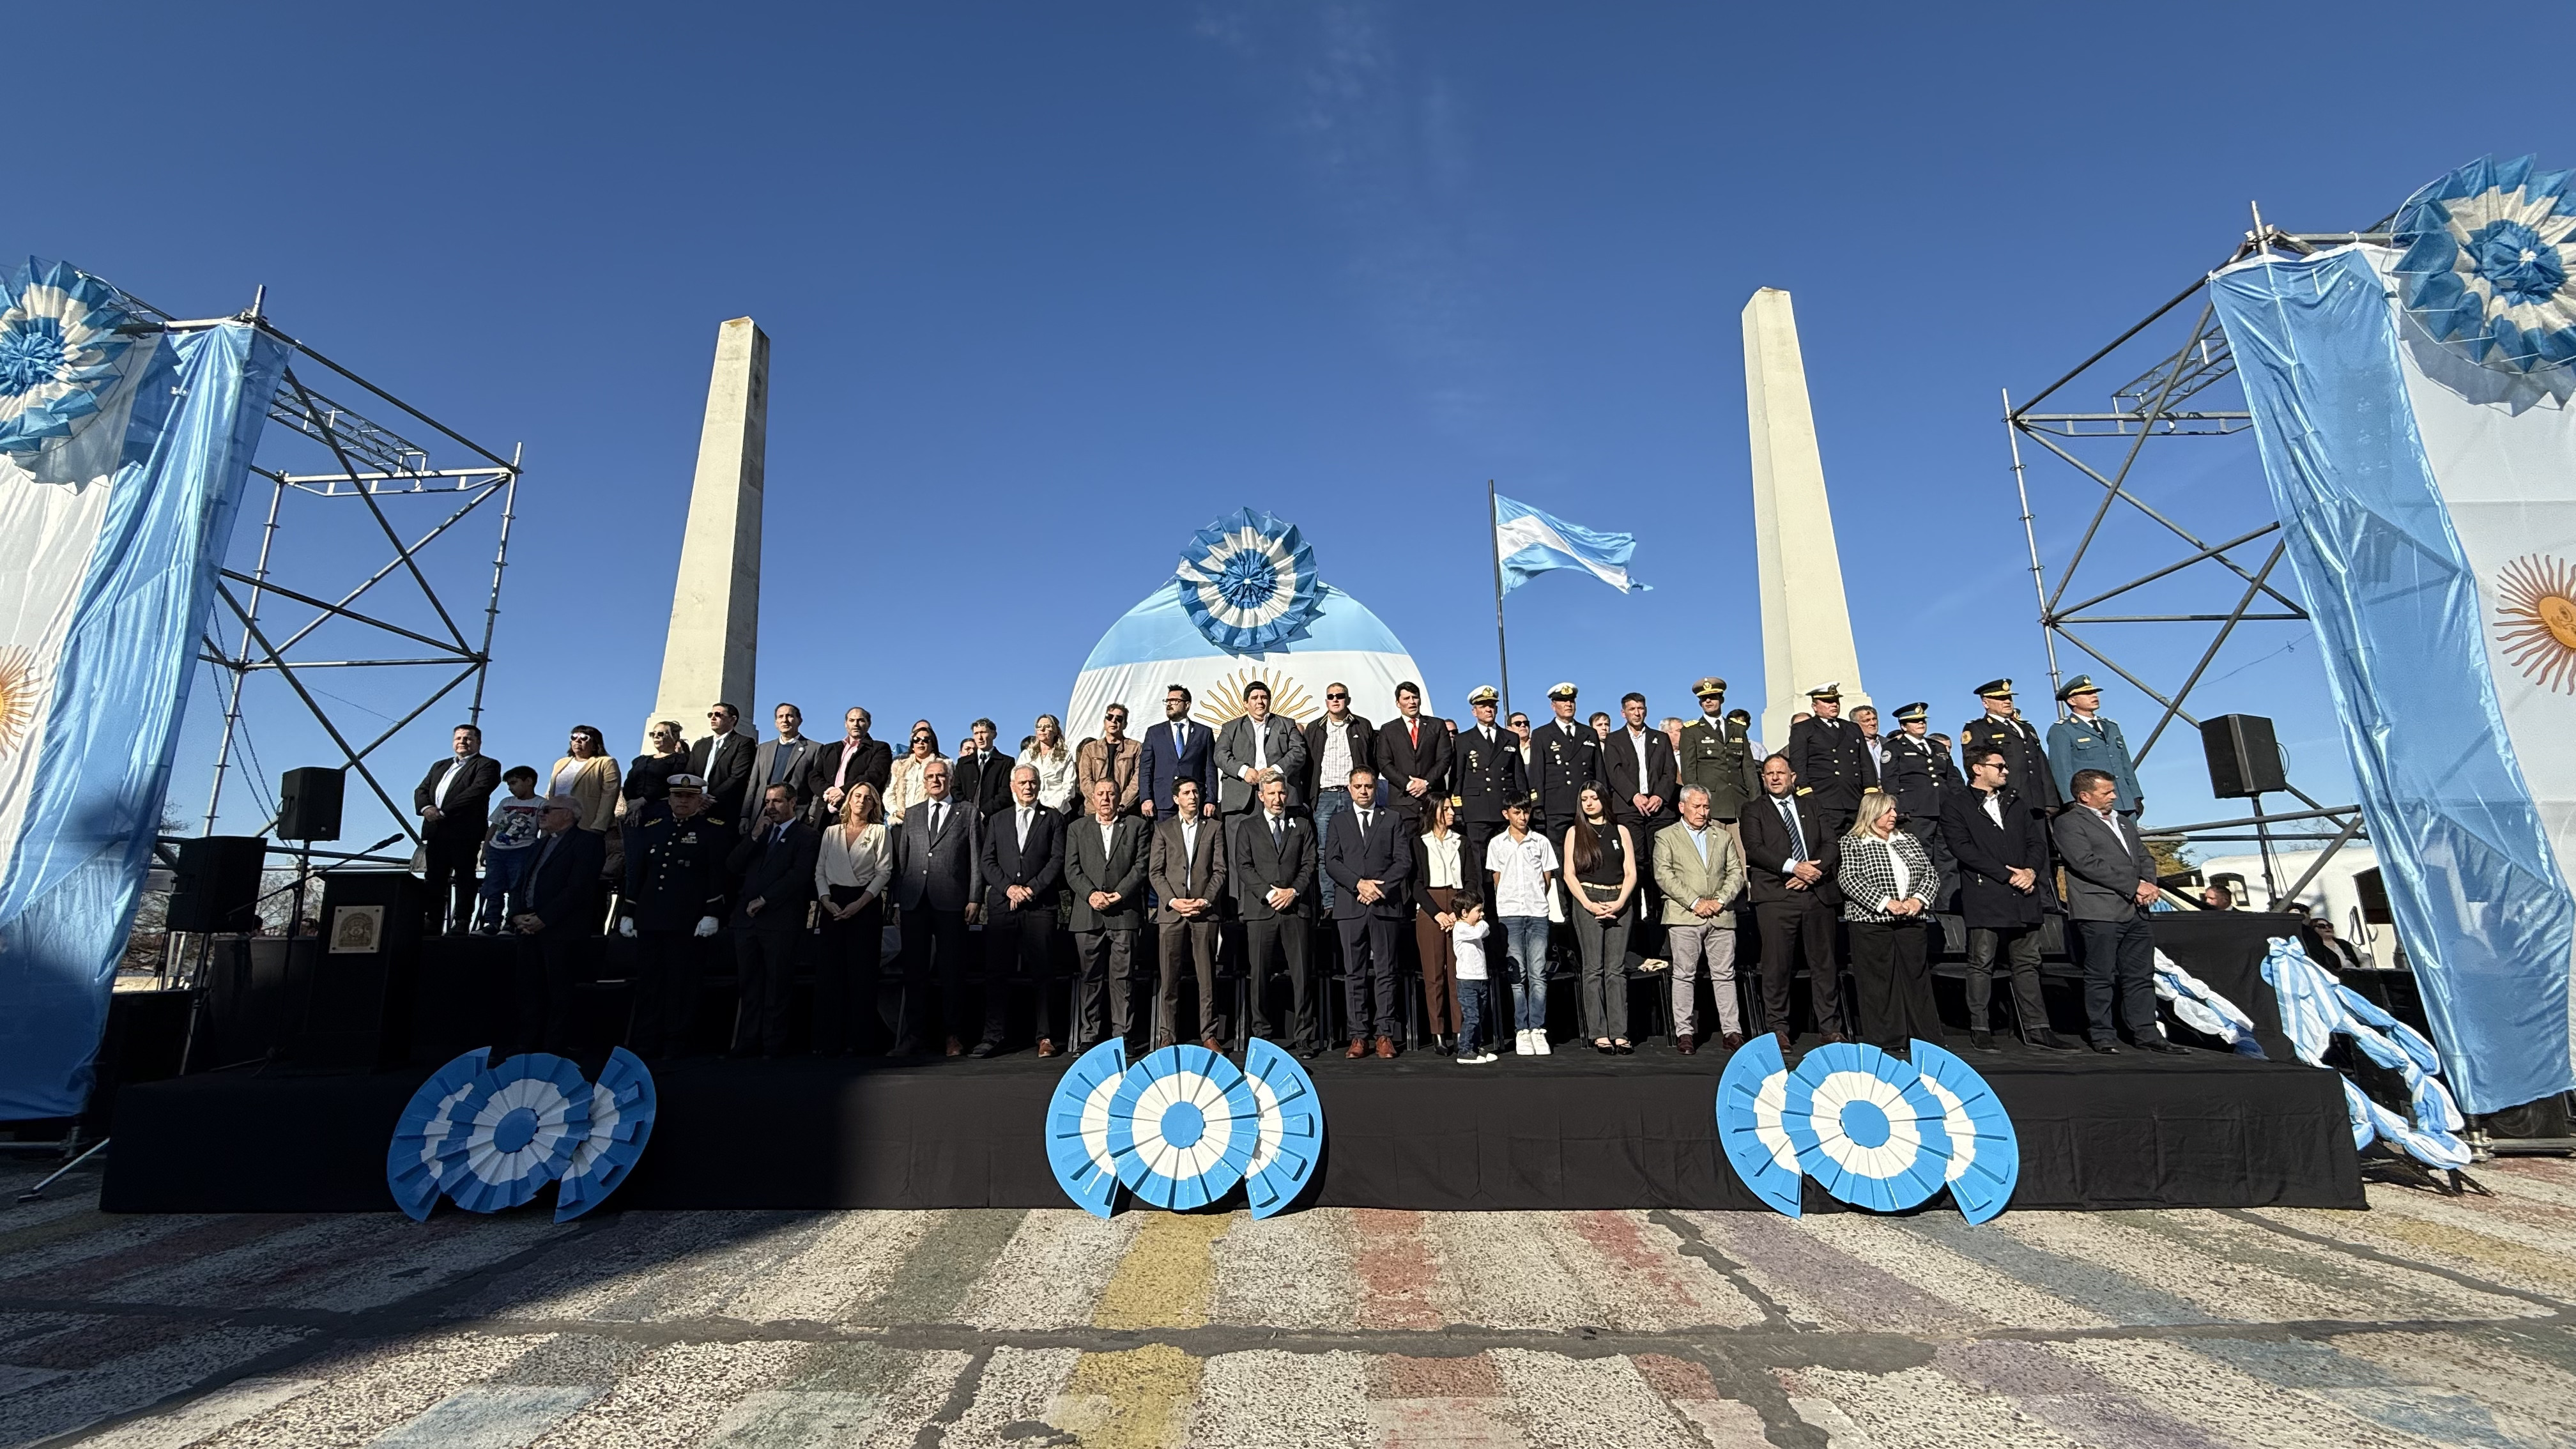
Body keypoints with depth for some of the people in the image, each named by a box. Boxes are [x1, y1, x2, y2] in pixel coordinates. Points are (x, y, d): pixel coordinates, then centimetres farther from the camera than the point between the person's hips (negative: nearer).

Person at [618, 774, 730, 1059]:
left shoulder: (715, 830, 0)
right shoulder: (650, 828, 14)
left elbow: (720, 875, -7)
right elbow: (635, 872, 15)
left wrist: (712, 914, -15)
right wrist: (627, 913, 10)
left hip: (689, 923, -5)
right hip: (649, 921, 5)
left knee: (683, 989, 0)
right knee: (648, 987, 10)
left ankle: (679, 1051, 8)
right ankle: (644, 1051, 18)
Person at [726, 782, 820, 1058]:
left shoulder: (806, 836, 1)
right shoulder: (756, 832, 20)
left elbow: (799, 876, -10)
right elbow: (731, 868, 9)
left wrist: (763, 900, -10)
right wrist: (754, 836, -2)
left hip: (780, 920, -5)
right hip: (746, 919, 6)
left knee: (776, 988, -2)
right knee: (749, 988, 7)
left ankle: (773, 1046, 2)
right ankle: (747, 1044, 11)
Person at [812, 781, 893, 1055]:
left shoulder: (880, 832, 6)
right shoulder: (831, 832, 15)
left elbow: (884, 872, -2)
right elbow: (820, 871, 10)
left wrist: (859, 904, -12)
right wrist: (826, 901, -6)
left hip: (866, 905, -3)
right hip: (832, 905, 3)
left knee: (861, 971, -4)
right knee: (830, 970, -1)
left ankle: (856, 1039, 1)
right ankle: (829, 1039, 5)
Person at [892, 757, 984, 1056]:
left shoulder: (967, 815, 9)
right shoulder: (911, 815, 18)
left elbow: (976, 861, 4)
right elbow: (901, 860, 15)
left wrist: (975, 899, -4)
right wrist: (897, 900, 7)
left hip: (951, 903, -3)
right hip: (914, 903, 3)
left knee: (952, 971, 1)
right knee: (914, 971, 4)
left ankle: (953, 1035, 9)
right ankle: (911, 1037, 10)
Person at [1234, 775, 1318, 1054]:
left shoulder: (1302, 826, 15)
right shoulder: (1247, 827, 11)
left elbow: (1309, 864, 9)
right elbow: (1243, 866, 2)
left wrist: (1294, 891, -7)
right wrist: (1269, 893, -9)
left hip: (1295, 908, 1)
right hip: (1260, 909, 0)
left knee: (1302, 974, -2)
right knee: (1259, 975, 1)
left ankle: (1304, 1037, 5)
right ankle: (1263, 1034, 12)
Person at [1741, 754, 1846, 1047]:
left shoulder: (1812, 806, 18)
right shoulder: (1754, 811, 8)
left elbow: (1832, 843, 9)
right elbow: (1754, 849, -6)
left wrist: (1813, 871, -8)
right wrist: (1793, 867, -16)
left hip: (1818, 893, 3)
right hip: (1775, 896, -3)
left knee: (1825, 962, 5)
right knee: (1777, 964, -3)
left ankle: (1831, 1027, 14)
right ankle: (1778, 1028, 5)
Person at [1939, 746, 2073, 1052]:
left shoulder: (2014, 805, 21)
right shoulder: (1955, 804, 1)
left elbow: (2037, 841, 15)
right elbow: (1962, 847, -10)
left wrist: (2031, 871, -5)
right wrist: (2007, 874, -12)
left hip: (2023, 897, 6)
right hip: (1984, 898, -6)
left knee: (2027, 963, 8)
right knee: (1982, 963, -2)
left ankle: (2036, 1029, 13)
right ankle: (1979, 1029, 3)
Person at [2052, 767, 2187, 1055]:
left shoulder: (2125, 823, 23)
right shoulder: (2069, 823, -4)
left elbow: (2145, 858, 21)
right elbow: (2088, 864, -13)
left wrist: (2149, 885, 0)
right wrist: (2134, 887, -13)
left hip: (2136, 911, 7)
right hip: (2099, 912, -7)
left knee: (2141, 975, 9)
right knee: (2101, 976, -2)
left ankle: (2146, 1032, 16)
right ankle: (2102, 1036, 3)